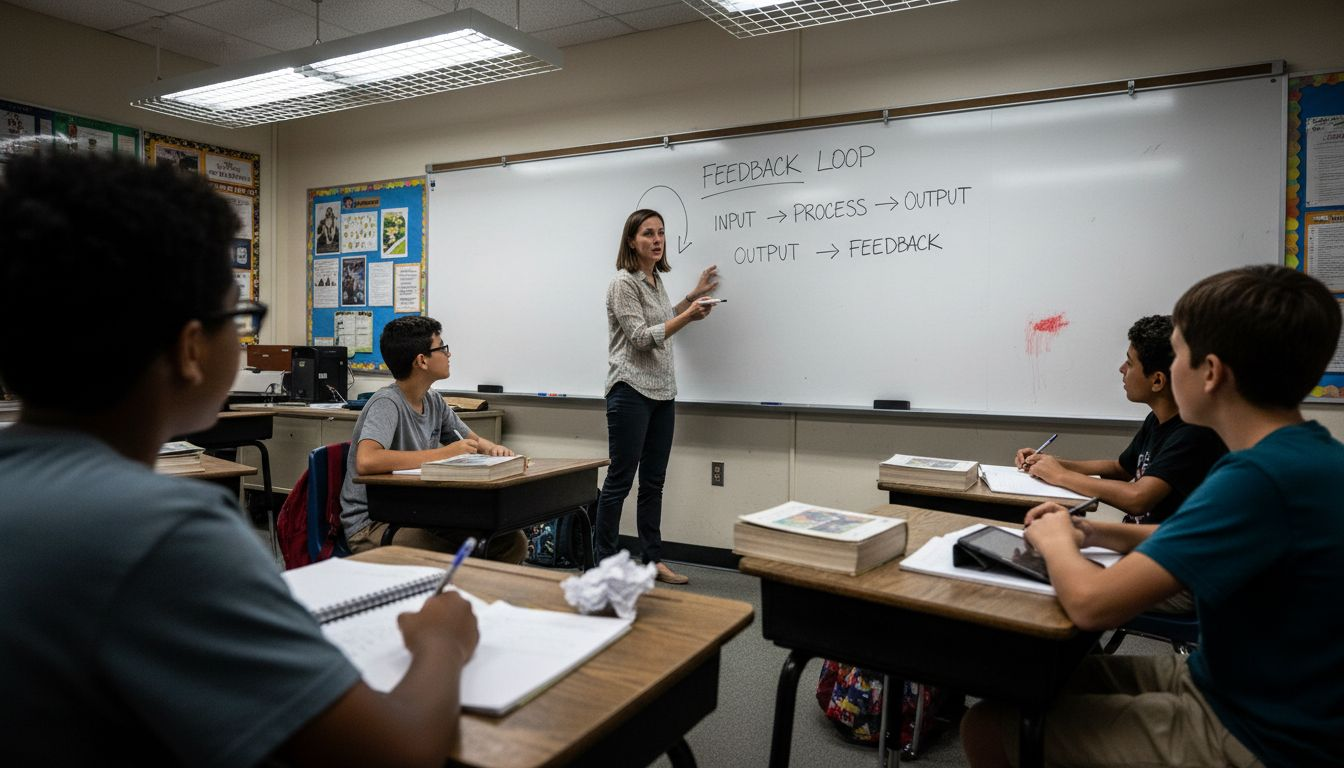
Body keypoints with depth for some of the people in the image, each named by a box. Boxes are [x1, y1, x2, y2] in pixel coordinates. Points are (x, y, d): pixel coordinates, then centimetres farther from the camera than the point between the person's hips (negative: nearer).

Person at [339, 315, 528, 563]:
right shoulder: (387, 403, -17)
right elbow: (366, 461, -35)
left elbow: (474, 440, 21)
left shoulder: (434, 401, 7)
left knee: (514, 542, -9)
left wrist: (493, 448, -4)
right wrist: (444, 453, -29)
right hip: (372, 525, -8)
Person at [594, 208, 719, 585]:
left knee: (653, 481, 12)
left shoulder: (656, 280, 14)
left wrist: (693, 295, 24)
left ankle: (654, 559, 20)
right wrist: (687, 317, -19)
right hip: (631, 391, -8)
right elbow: (641, 337, -16)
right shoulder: (623, 282, -10)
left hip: (662, 392, 8)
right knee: (620, 480, -2)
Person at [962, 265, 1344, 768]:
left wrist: (1056, 543, -11)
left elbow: (1091, 604, -33)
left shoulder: (1261, 476, -29)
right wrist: (1094, 533, 5)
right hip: (1249, 689, 9)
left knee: (987, 726, -6)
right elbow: (1202, 543, 20)